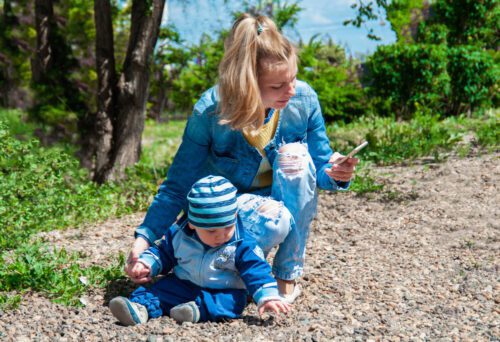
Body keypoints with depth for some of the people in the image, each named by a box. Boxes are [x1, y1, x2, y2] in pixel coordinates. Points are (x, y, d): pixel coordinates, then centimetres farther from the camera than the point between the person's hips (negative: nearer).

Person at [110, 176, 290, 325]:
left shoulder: (242, 245, -12)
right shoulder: (179, 234, -4)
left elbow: (256, 271, -14)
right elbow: (163, 252, 11)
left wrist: (268, 297, -27)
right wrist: (146, 264, -5)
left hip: (224, 293, -2)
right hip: (183, 286, 3)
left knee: (231, 302, -32)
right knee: (163, 288, -19)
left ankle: (198, 309, -49)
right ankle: (140, 306, -40)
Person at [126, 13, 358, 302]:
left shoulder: (304, 99, -16)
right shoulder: (210, 111, -22)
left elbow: (320, 165, -3)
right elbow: (178, 186, -15)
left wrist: (334, 173, -28)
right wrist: (145, 238, -26)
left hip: (289, 205, 4)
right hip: (231, 206, -4)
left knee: (296, 155, -30)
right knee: (273, 221, -38)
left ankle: (289, 276, -16)